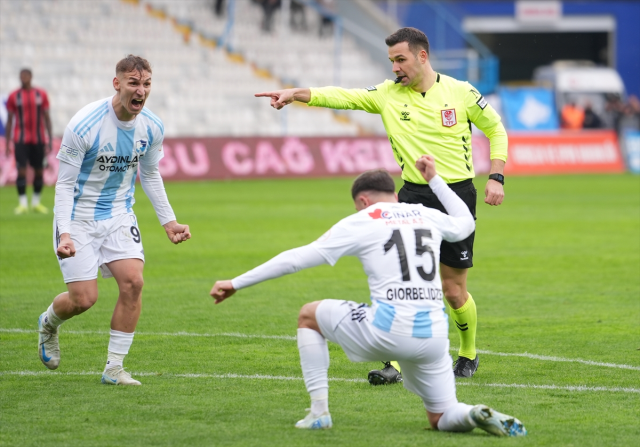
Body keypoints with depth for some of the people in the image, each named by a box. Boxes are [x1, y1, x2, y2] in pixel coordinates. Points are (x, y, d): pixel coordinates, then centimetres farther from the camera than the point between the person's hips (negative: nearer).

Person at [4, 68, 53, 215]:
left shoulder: (41, 94, 5)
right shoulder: (14, 96, 2)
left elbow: (47, 117, 8)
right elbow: (9, 119, 6)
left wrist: (50, 139, 3)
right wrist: (7, 141, 2)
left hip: (38, 139, 2)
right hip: (21, 140, -2)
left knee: (39, 170, 6)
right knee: (22, 170, -10)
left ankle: (36, 202, 20)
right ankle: (22, 203, -8)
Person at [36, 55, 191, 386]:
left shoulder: (152, 128, -6)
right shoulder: (84, 125, -23)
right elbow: (64, 183, -17)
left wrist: (168, 221, 9)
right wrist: (65, 233, -27)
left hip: (119, 215, 5)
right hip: (79, 217, -4)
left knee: (132, 281, -15)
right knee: (84, 298, -9)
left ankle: (114, 368, -4)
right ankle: (48, 324, 29)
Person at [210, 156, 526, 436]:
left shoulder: (361, 222, 6)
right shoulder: (427, 216, 18)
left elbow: (297, 258, 6)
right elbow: (465, 223, 41)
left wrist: (236, 283, 11)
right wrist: (434, 179, 50)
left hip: (387, 328, -4)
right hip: (433, 335, 5)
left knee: (308, 316, 20)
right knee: (442, 419, 20)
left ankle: (319, 411, 12)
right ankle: (478, 415, -16)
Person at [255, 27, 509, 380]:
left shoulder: (460, 93, -4)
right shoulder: (388, 95, 1)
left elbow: (495, 129, 8)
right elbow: (343, 97, -10)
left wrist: (496, 177, -2)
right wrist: (295, 94, -25)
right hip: (414, 195, 2)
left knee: (453, 289, 3)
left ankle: (468, 354, 29)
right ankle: (395, 363, -13)